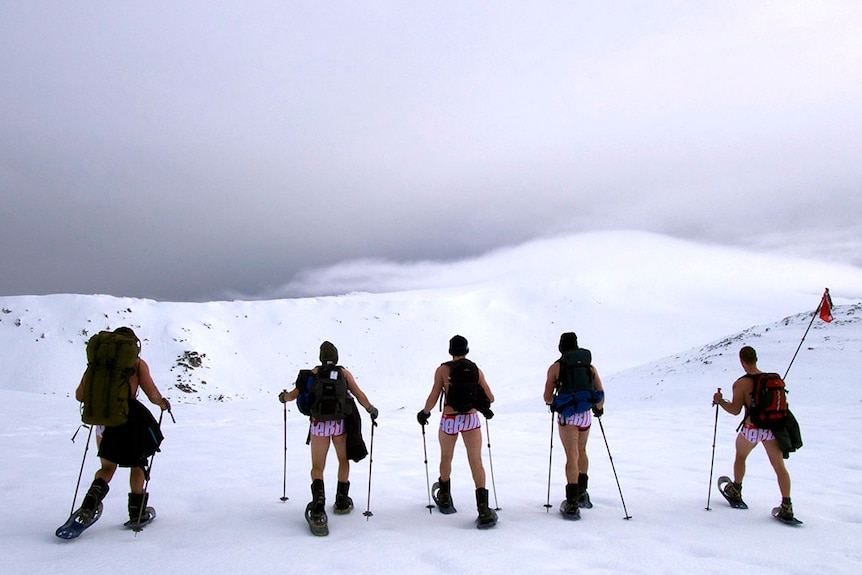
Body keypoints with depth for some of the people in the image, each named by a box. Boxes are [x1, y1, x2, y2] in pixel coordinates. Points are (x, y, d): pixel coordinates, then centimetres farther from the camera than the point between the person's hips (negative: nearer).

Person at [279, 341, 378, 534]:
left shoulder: (314, 372, 7)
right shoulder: (344, 372, 6)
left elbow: (295, 394, 7)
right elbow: (359, 395, -2)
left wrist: (283, 397, 28)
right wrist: (371, 410, 12)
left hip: (319, 424, 0)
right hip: (340, 423, 0)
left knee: (317, 467, 7)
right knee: (344, 461, 23)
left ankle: (318, 500, -18)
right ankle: (342, 500, 25)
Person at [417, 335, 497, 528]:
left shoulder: (443, 369, -7)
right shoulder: (476, 370, 0)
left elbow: (433, 397, -10)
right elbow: (490, 398, 4)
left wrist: (424, 412, 8)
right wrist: (484, 407, 26)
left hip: (449, 420, -1)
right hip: (471, 419, 1)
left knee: (446, 458, 22)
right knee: (476, 462, 2)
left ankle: (445, 498, 40)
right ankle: (483, 509, -9)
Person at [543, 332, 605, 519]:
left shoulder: (555, 367, 1)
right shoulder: (590, 366, 9)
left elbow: (547, 397, 2)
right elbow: (601, 395, 8)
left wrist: (552, 401, 25)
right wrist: (599, 409, 28)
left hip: (567, 415, -3)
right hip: (586, 415, 4)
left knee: (572, 456, -2)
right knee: (581, 451, 23)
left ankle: (572, 504, -7)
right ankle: (582, 493, 36)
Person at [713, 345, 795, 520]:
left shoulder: (740, 383, -13)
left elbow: (735, 410, -14)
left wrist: (719, 401, 0)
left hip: (752, 429, -3)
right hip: (772, 429, 3)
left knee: (740, 456, 23)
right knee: (779, 467, 7)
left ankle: (735, 492, 36)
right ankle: (786, 506, 0)